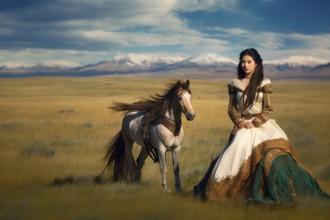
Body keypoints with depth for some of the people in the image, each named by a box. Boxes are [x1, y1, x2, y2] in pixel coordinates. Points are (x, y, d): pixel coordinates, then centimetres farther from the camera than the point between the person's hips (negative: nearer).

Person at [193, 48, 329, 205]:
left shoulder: (264, 83, 1)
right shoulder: (235, 84, 8)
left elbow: (268, 109, -1)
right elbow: (231, 108, 9)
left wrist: (254, 123, -13)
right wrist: (240, 122, -9)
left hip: (262, 124, -2)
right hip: (243, 126, 2)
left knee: (272, 154, -23)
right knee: (236, 152, -11)